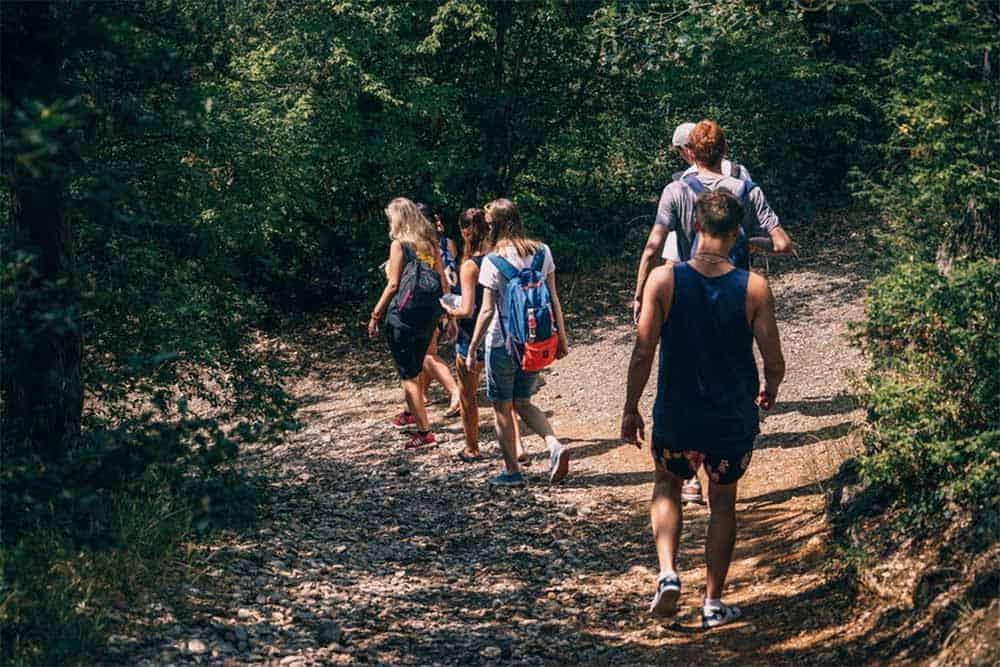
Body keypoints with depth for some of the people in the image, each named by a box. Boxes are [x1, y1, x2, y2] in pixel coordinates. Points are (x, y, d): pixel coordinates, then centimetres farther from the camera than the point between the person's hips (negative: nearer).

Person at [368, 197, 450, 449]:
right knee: (415, 368, 25)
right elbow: (442, 281, 7)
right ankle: (412, 413, 44)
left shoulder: (399, 244, -10)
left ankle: (424, 431, -1)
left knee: (408, 374, 1)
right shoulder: (430, 244, 7)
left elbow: (393, 284, -14)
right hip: (429, 314, 7)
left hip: (403, 314, -7)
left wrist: (376, 314, -7)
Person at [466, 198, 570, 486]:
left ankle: (512, 471, 17)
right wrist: (562, 337, 13)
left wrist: (472, 349, -7)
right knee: (523, 403, 19)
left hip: (502, 343, -5)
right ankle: (555, 446, -4)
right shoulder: (542, 252, -1)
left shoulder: (493, 261, -14)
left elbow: (487, 311, -14)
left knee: (502, 408, 11)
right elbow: (553, 299, 4)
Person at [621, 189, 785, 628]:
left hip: (675, 418, 0)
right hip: (733, 420, 0)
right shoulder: (754, 288, -11)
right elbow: (775, 363, -7)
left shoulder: (663, 280, -13)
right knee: (723, 503, 19)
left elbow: (643, 353, -11)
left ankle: (668, 573, 5)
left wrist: (630, 409, 2)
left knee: (667, 487, 25)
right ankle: (713, 603, 22)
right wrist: (768, 391, 15)